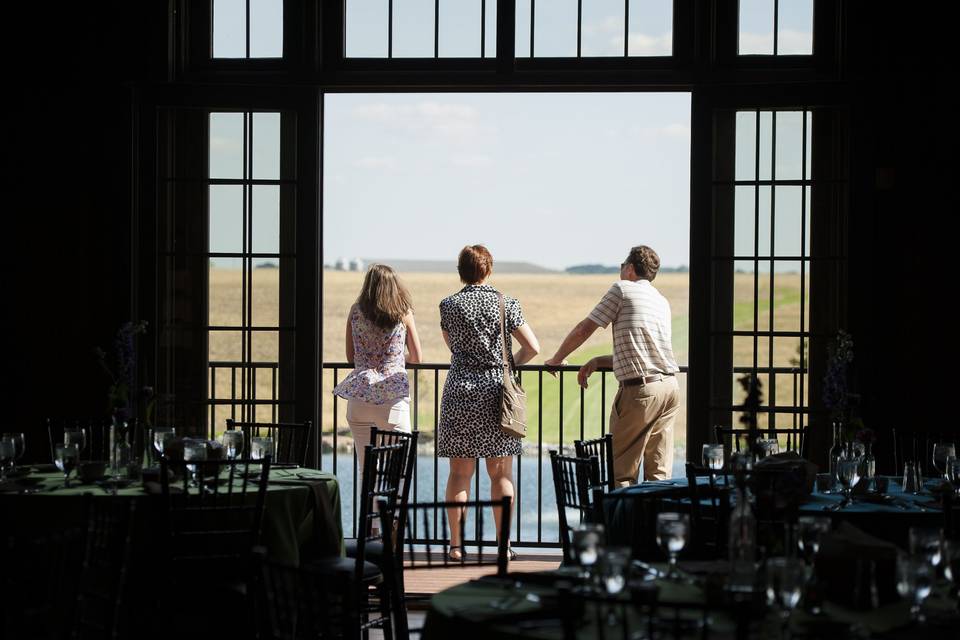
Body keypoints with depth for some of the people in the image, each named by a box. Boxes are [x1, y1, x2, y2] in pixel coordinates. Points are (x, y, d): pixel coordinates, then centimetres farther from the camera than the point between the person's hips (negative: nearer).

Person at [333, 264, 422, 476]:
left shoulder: (355, 311, 6)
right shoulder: (403, 312, 3)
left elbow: (351, 357, 12)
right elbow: (417, 358, 9)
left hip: (359, 394, 2)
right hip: (392, 395, -2)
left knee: (366, 468, 6)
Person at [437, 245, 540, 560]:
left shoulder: (449, 305, 1)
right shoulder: (505, 304, -1)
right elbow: (533, 347, -3)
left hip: (460, 391, 1)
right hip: (496, 392, 0)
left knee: (460, 472, 5)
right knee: (501, 473, 6)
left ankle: (456, 545, 5)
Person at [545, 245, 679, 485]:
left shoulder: (622, 289, -1)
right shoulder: (662, 302, 20)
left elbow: (584, 330, -1)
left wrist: (556, 359, 13)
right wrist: (597, 362, 23)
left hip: (640, 389, -7)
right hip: (670, 385, 7)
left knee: (621, 470, -1)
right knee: (659, 473, 7)